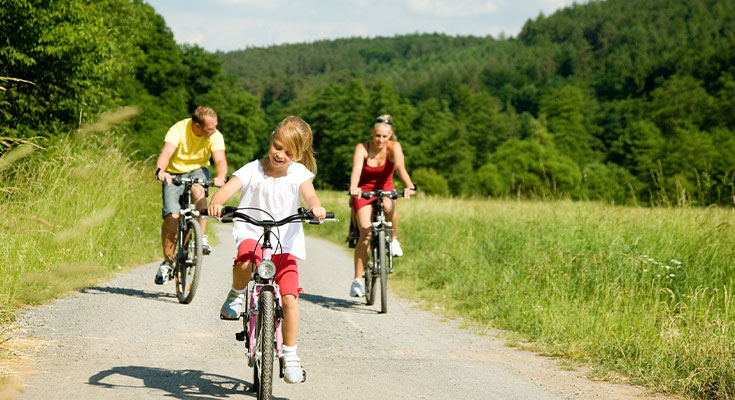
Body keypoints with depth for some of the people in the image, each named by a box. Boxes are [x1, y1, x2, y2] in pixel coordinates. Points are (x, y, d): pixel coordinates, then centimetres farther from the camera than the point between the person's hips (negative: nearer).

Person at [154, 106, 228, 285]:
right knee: (172, 216, -18)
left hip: (198, 171, 1)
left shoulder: (215, 136, -15)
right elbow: (166, 152, -34)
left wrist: (221, 177, -49)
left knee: (198, 191, -36)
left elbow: (220, 159, -26)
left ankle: (201, 237, -25)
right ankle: (167, 261, -1)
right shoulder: (178, 130, -21)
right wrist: (160, 171, -55)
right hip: (175, 174, -1)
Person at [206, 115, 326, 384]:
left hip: (285, 244, 1)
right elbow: (229, 187, -18)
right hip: (252, 234, -1)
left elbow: (309, 194, -16)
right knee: (245, 262, -38)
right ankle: (236, 295, -5)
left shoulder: (298, 173, 0)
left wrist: (316, 207, -40)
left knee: (290, 300, -11)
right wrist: (217, 202, -42)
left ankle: (290, 354, 7)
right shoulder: (253, 170, -5)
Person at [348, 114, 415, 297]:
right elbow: (356, 169, -33)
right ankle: (357, 280, -17)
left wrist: (409, 186, -49)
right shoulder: (362, 148, -16)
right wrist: (353, 187, -54)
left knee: (388, 207, -33)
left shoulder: (394, 147, -13)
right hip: (363, 191, -2)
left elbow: (400, 167, -30)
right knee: (366, 232, -21)